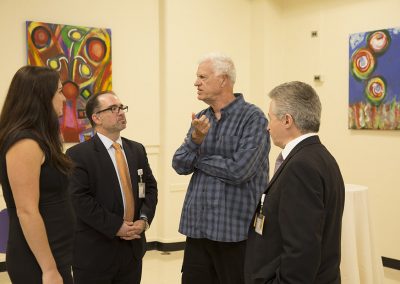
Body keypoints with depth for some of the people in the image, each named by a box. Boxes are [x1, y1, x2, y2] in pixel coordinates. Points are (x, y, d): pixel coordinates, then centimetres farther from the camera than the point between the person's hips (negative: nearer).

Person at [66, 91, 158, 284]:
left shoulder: (137, 150, 12)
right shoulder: (78, 154, -8)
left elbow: (150, 187, 10)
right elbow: (80, 199, -16)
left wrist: (144, 219, -7)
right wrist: (115, 227, -17)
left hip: (133, 247, 6)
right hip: (95, 252, -5)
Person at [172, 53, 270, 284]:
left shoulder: (252, 117, -11)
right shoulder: (201, 118, 11)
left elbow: (238, 170, -21)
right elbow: (180, 165, 4)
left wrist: (199, 159, -5)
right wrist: (196, 138, -16)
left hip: (235, 229, -6)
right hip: (197, 226, 6)